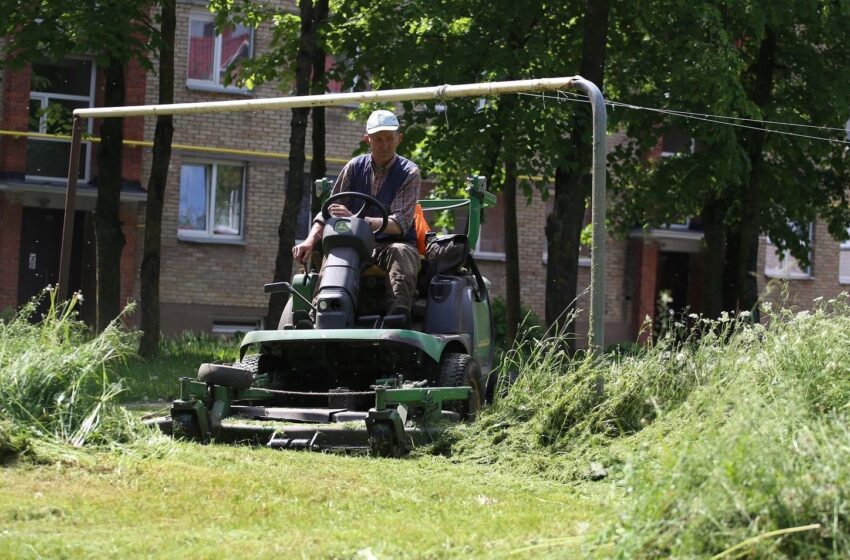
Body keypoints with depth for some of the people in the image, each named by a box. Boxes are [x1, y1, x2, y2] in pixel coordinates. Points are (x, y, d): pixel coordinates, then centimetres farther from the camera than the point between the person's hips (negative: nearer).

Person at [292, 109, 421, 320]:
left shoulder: (409, 173, -3)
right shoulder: (355, 167, 9)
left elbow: (401, 223, -17)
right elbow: (328, 210, 7)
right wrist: (310, 240, -14)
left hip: (394, 244, -3)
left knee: (400, 252, -38)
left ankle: (399, 312, -55)